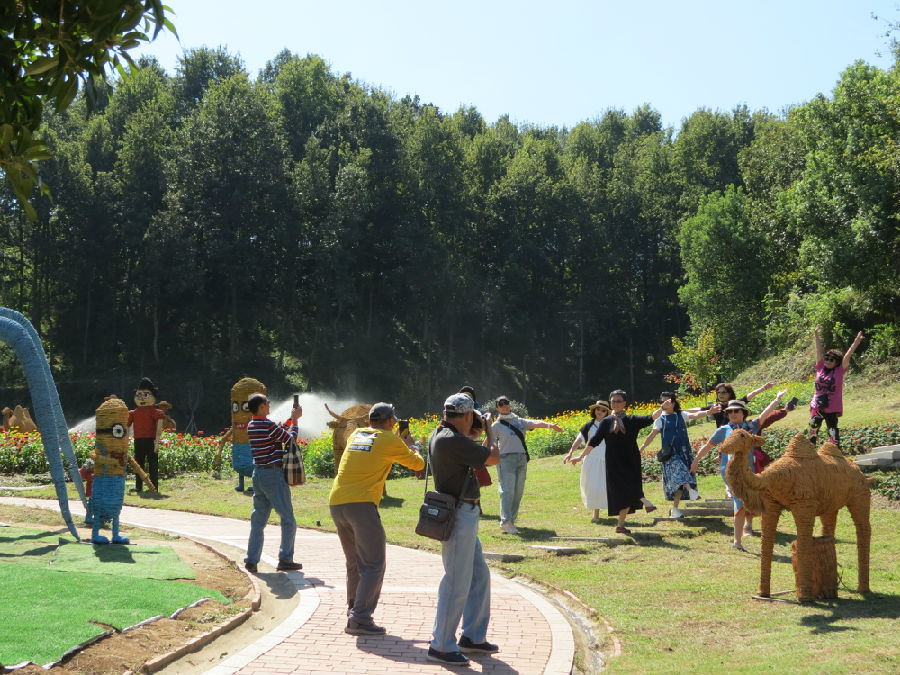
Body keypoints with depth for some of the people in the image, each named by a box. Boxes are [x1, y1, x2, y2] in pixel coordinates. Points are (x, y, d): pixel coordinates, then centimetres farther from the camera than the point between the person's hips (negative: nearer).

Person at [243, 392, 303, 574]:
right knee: (288, 520, 3)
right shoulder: (268, 425, -17)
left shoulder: (251, 426, 9)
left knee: (258, 519, 11)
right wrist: (295, 419, 4)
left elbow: (279, 433, 18)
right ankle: (285, 560, 5)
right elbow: (291, 439, -7)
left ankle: (251, 560, 7)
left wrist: (291, 418, 20)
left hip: (258, 474, 8)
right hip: (273, 475, -8)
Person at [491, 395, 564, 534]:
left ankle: (511, 520, 16)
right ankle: (506, 522, -19)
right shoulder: (497, 426, 6)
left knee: (518, 492, 6)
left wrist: (549, 425, -19)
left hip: (522, 459, 5)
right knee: (507, 490, -13)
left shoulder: (520, 422, 15)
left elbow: (535, 423, -1)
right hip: (506, 459, -5)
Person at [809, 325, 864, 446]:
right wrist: (816, 336, 6)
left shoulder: (839, 371, -3)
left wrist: (855, 344, -21)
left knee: (833, 430, 0)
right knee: (813, 429, 13)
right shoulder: (821, 368, 2)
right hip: (816, 407, 3)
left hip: (832, 409, -3)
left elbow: (847, 357, -12)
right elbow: (819, 351, 3)